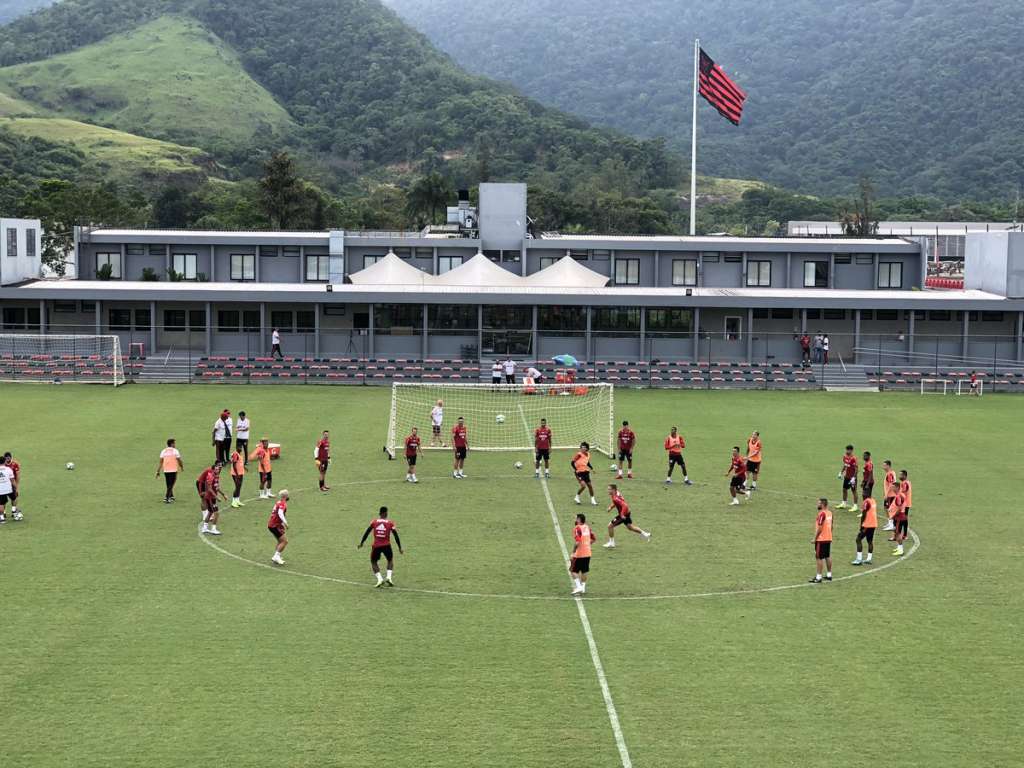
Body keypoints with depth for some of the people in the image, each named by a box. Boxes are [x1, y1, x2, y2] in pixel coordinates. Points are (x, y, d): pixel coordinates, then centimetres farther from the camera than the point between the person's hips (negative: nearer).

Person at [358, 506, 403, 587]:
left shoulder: (374, 522, 4)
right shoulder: (390, 523, 3)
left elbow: (367, 532, 2)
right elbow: (396, 536, 2)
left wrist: (361, 543, 11)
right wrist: (400, 548, 8)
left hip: (376, 546, 0)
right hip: (386, 545, 0)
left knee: (373, 562, 18)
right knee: (390, 560, 25)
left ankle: (379, 578, -1)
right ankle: (388, 577, 5)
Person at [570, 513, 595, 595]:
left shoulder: (577, 529, -15)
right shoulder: (587, 527, 6)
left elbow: (577, 542, -24)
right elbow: (594, 539, 15)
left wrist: (573, 553, -19)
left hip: (579, 554, -7)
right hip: (588, 553, 7)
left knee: (573, 570, 5)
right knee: (585, 571, 16)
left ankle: (578, 587, -5)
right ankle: (583, 587, 23)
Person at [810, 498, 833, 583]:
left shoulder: (822, 513, -19)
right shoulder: (830, 513, 8)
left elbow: (819, 528, -21)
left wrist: (815, 538, -14)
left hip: (821, 539, -9)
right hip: (828, 538, 9)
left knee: (819, 558, -4)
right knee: (828, 556, 16)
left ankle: (818, 577, -4)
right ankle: (829, 575, 22)